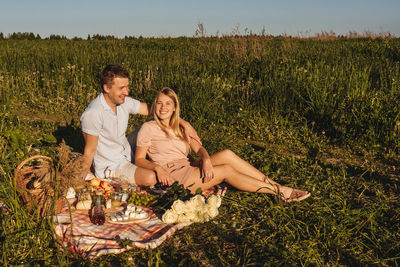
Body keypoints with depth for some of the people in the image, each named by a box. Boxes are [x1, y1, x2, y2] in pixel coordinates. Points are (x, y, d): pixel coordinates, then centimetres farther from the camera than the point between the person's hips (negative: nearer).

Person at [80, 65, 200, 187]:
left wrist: (185, 124, -4)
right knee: (151, 178, -27)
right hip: (110, 168, -8)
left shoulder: (125, 102, -5)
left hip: (127, 156, 8)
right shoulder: (93, 114, -25)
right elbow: (89, 150, -18)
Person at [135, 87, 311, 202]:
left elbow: (198, 148, 7)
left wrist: (206, 158, -16)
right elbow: (139, 159, -3)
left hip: (188, 170, 6)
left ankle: (273, 184, -15)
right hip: (172, 177, -6)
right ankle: (280, 192, -15)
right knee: (227, 170, -20)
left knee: (227, 154, -17)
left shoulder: (180, 127, 17)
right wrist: (157, 167, -23)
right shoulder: (148, 128, -1)